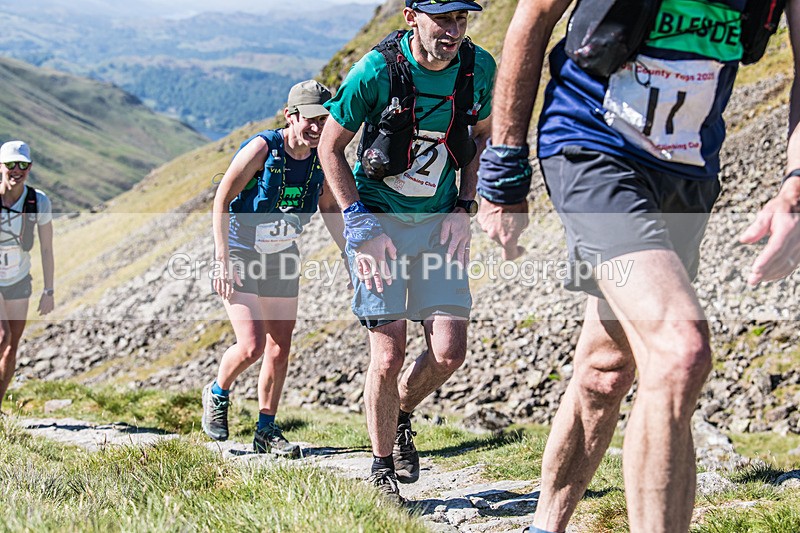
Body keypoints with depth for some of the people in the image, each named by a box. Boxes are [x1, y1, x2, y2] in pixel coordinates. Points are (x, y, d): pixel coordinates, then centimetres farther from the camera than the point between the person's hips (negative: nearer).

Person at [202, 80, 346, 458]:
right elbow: (222, 200, -17)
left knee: (280, 348, 5)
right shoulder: (262, 148, -21)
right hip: (240, 254, -5)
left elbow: (329, 208, 11)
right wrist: (223, 260, -22)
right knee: (251, 346, -15)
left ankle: (266, 431, 19)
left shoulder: (321, 157, -6)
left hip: (282, 257, 5)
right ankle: (217, 395, 17)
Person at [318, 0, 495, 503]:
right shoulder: (376, 71, -18)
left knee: (449, 351, -6)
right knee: (388, 355, -9)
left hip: (440, 220, 3)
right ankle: (382, 470, 11)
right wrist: (361, 225, -14)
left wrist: (463, 208, 0)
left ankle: (400, 416, 26)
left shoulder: (479, 67, -8)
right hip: (378, 218, -3)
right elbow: (330, 147, -7)